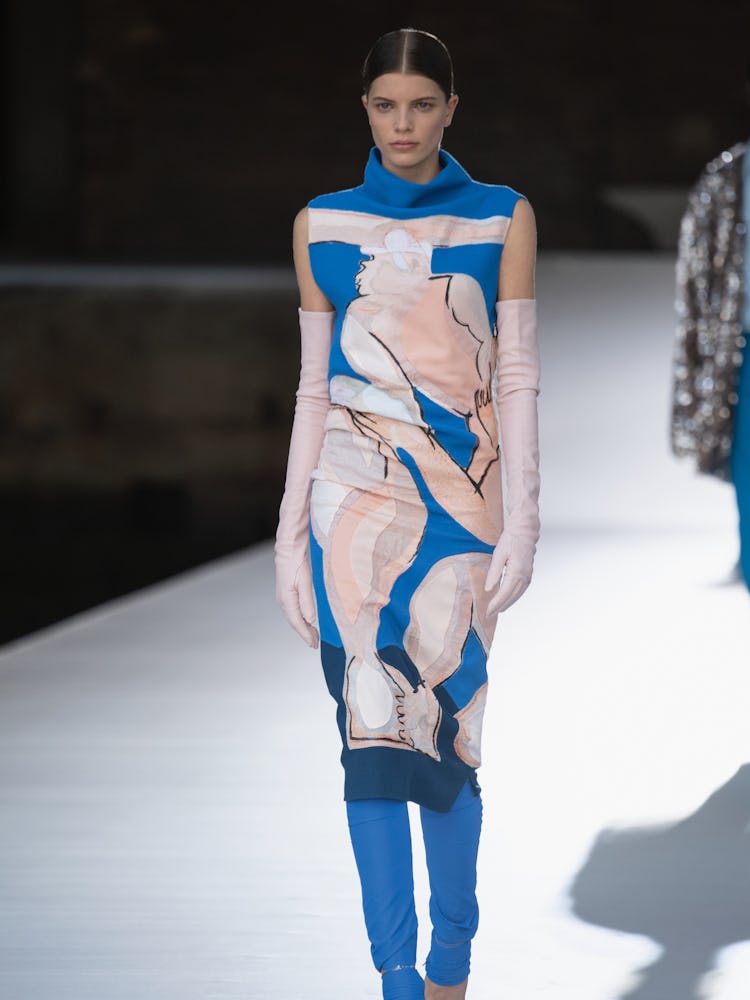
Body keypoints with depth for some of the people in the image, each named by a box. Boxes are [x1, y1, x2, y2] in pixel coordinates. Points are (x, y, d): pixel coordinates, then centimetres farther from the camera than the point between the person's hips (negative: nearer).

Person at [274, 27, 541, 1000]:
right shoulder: (322, 225, 9)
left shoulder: (504, 219, 4)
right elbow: (313, 385, 11)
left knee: (448, 735, 1)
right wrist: (290, 532, 7)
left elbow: (517, 379, 2)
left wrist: (521, 524, -5)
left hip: (461, 501, -1)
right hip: (355, 498, 1)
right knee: (373, 731, -8)